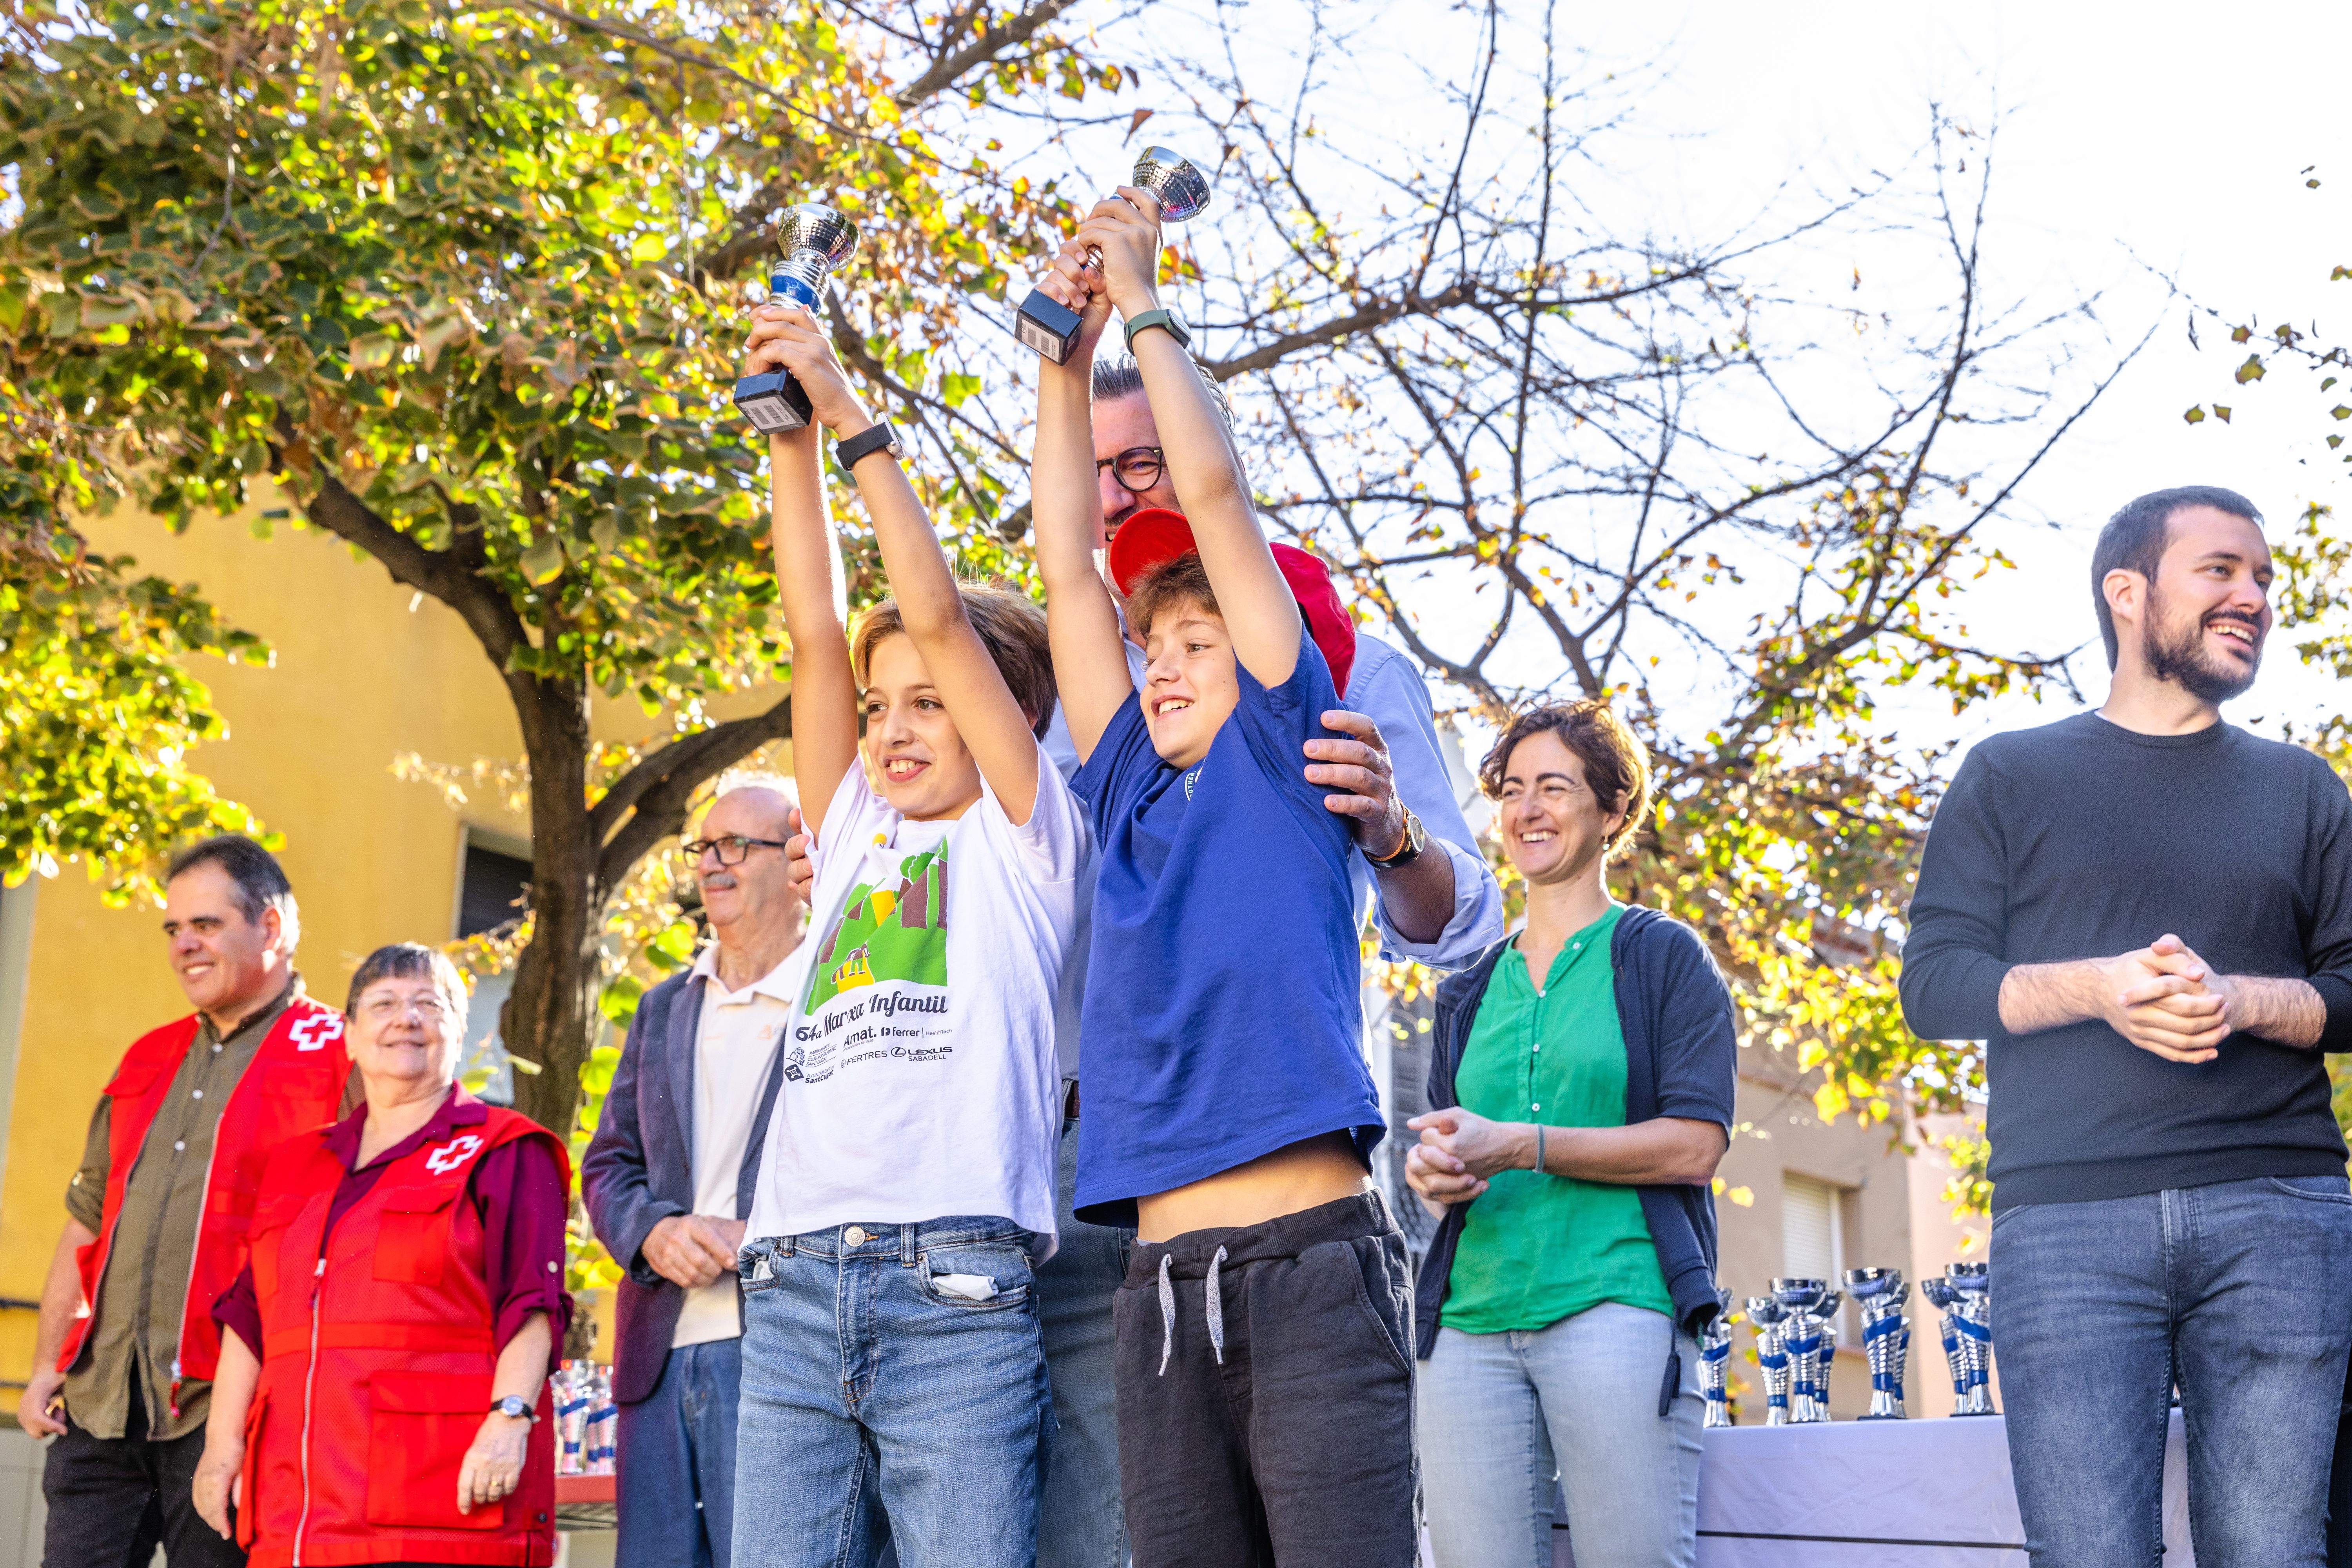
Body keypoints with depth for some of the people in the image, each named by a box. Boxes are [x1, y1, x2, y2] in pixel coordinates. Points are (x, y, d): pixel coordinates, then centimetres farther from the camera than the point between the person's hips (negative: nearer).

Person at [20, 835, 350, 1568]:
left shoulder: (335, 1058, -2)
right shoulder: (148, 1060, 20)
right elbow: (86, 1226, 23)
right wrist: (47, 1365, 15)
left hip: (225, 1405, -6)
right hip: (99, 1400, 6)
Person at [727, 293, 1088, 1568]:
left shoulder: (1027, 835, 10)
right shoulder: (856, 840, 23)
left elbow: (936, 615, 3)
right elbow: (815, 635, 17)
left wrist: (851, 415, 6)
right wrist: (790, 429, 13)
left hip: (955, 1285, -5)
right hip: (792, 1289, 5)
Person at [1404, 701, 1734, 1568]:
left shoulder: (1663, 955, 7)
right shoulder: (1470, 993, 22)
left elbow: (1695, 1145, -4)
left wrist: (1520, 1147, -13)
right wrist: (1431, 1172, -1)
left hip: (1616, 1307, -4)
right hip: (1472, 1317, 4)